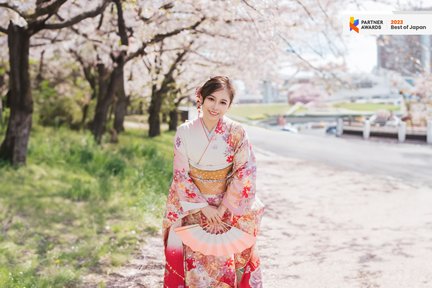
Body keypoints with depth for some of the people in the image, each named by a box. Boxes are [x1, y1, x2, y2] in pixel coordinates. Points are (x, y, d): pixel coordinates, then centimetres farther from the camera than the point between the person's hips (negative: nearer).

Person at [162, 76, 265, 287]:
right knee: (195, 261, 0)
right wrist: (203, 206, -10)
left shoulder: (236, 133, -10)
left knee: (227, 261, 1)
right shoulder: (185, 132, -8)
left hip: (228, 208, 0)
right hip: (193, 208, 1)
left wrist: (224, 207, -11)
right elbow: (180, 174, -5)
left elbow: (245, 172, -8)